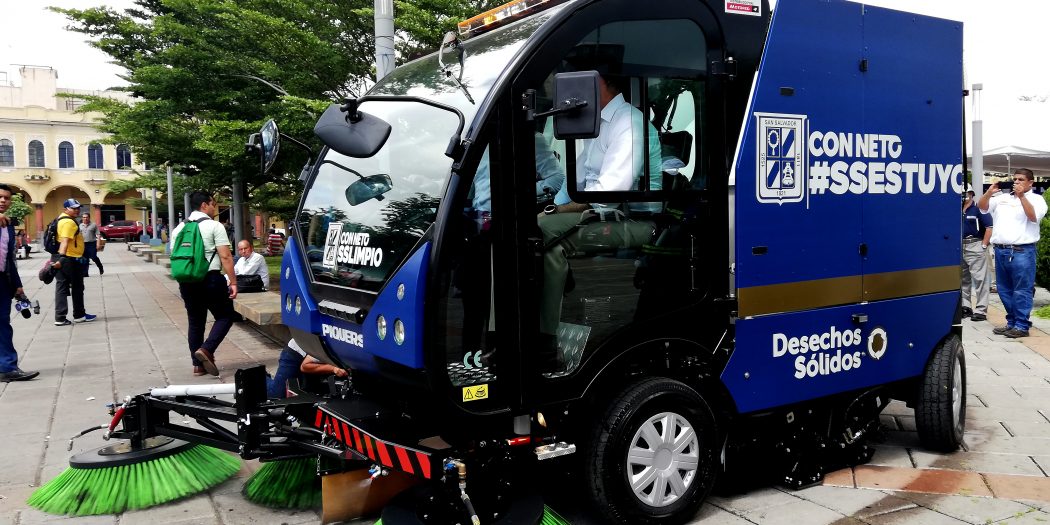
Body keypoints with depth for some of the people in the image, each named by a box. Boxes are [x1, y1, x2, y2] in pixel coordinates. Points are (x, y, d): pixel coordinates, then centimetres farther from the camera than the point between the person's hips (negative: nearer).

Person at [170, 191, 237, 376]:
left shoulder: (179, 228, 13)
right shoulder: (214, 226, -6)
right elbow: (225, 256, -12)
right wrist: (233, 282, -10)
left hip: (186, 281, 6)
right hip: (210, 279, -6)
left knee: (195, 322, 15)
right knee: (225, 316, 7)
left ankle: (198, 364, 17)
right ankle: (206, 349, -11)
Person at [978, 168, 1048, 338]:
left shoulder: (1036, 199, 4)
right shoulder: (1003, 197, 17)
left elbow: (1033, 216, -14)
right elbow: (982, 207, 13)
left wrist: (1021, 196, -19)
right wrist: (989, 192, -4)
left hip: (1022, 251, -6)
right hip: (1000, 250, 6)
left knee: (1022, 291, -5)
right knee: (1005, 290, 11)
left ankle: (1022, 326, -1)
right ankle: (1012, 322, 20)